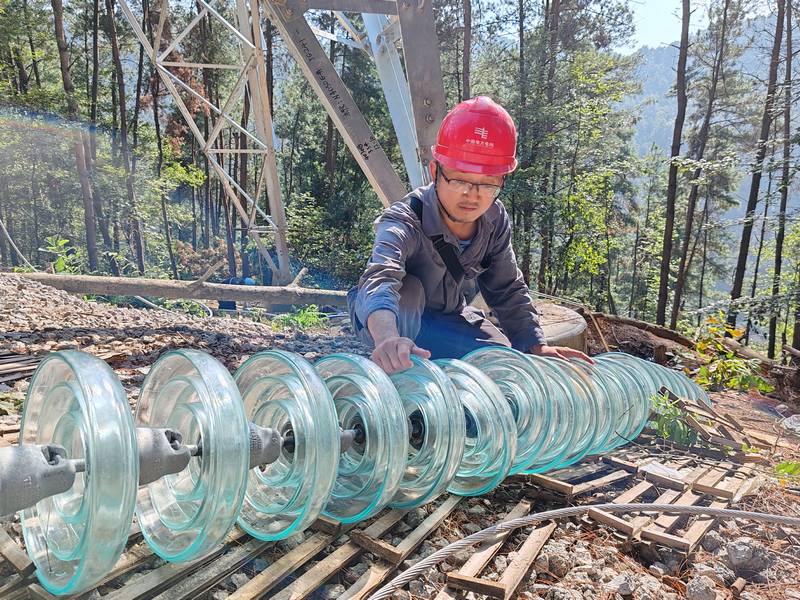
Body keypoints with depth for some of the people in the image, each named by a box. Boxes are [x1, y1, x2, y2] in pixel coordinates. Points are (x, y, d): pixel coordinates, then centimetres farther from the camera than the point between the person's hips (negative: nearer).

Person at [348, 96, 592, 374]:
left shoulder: (495, 220, -14)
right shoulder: (403, 222, -34)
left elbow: (508, 291, -1)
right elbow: (381, 278, -55)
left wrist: (536, 346, -10)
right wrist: (388, 338, -75)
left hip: (447, 319, 6)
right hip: (385, 318, -6)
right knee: (407, 291, -37)